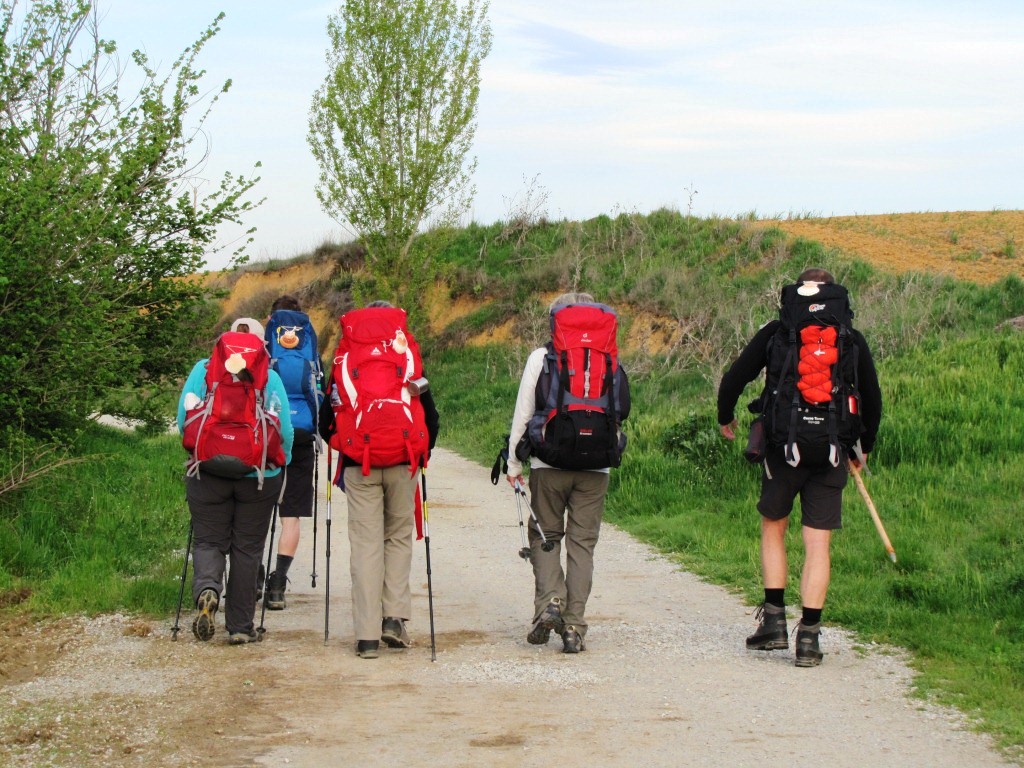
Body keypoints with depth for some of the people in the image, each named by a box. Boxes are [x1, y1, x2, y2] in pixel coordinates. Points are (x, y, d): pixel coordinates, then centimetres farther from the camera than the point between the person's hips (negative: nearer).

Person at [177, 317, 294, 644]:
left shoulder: (203, 370, 1)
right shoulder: (270, 378, -1)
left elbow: (184, 420, -1)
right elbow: (285, 431, -6)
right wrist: (280, 465, 11)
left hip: (209, 471, 0)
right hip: (258, 473, 0)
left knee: (208, 540, 11)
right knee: (247, 547, 10)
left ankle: (206, 589, -20)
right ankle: (240, 626, 10)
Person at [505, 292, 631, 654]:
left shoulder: (540, 357, -1)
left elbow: (523, 412, -1)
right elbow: (622, 410, 5)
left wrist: (514, 463, 5)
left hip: (549, 463, -1)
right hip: (595, 468, 1)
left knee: (545, 535, 13)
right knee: (583, 542, 5)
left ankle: (549, 600, -9)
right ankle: (574, 625, 2)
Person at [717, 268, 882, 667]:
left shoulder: (776, 332, 3)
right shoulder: (852, 339, 7)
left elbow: (734, 378, 4)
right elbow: (872, 398, 13)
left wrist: (725, 417, 23)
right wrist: (863, 447, 27)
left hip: (783, 447, -1)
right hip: (832, 453, 1)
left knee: (773, 528, 17)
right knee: (818, 545, 4)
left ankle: (774, 619, 11)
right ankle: (808, 636, 1)